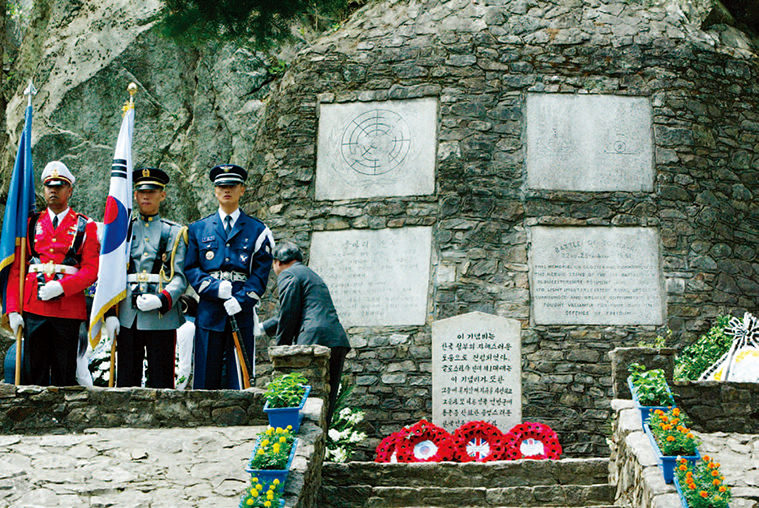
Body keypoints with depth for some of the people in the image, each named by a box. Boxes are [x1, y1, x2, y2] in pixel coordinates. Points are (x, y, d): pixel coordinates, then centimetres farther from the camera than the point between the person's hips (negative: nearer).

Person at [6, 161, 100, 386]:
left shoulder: (85, 226, 6)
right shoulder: (31, 224, 12)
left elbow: (91, 270, -2)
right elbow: (16, 269, 10)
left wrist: (61, 286, -17)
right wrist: (13, 309, 1)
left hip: (69, 307, -1)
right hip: (34, 308, 2)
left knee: (65, 375, 3)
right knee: (33, 373, 1)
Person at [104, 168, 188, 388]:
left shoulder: (174, 232, 7)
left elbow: (180, 278, 0)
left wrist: (161, 300, -18)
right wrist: (109, 312, -1)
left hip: (162, 315, -2)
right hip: (127, 317, 2)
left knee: (161, 380, -1)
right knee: (126, 380, 3)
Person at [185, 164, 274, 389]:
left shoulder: (257, 231, 9)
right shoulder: (198, 229, 13)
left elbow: (260, 274, 2)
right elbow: (190, 269, 7)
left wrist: (241, 300, -12)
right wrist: (214, 288, -10)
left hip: (242, 312, -1)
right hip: (209, 312, 1)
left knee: (240, 379, -1)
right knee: (206, 378, 2)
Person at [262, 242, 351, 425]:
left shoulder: (288, 275, 1)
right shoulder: (309, 274, 30)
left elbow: (288, 317, -6)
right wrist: (264, 327, 46)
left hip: (315, 341, -9)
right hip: (338, 341, 9)